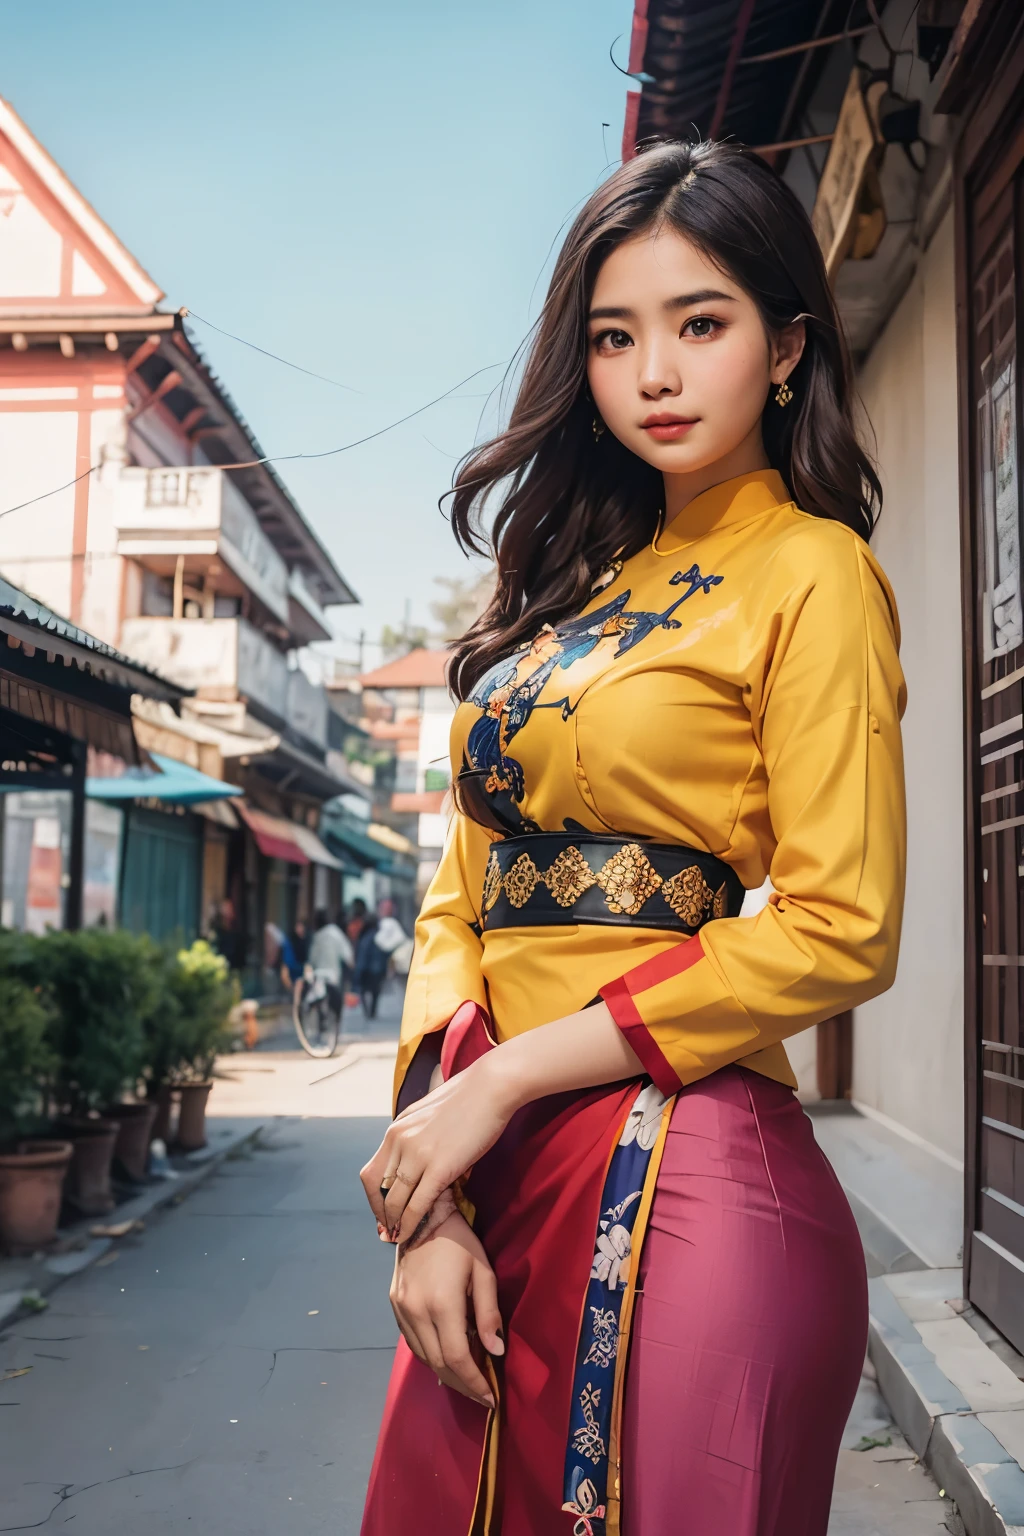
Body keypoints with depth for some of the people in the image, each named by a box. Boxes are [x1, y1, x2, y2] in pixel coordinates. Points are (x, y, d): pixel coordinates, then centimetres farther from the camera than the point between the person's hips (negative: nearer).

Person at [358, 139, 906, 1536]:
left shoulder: (810, 572, -5)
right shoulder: (576, 583, 14)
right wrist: (430, 1185, -4)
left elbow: (840, 931, -14)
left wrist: (504, 1080, -13)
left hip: (676, 1177, -6)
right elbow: (465, 896, 8)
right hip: (498, 1183, 6)